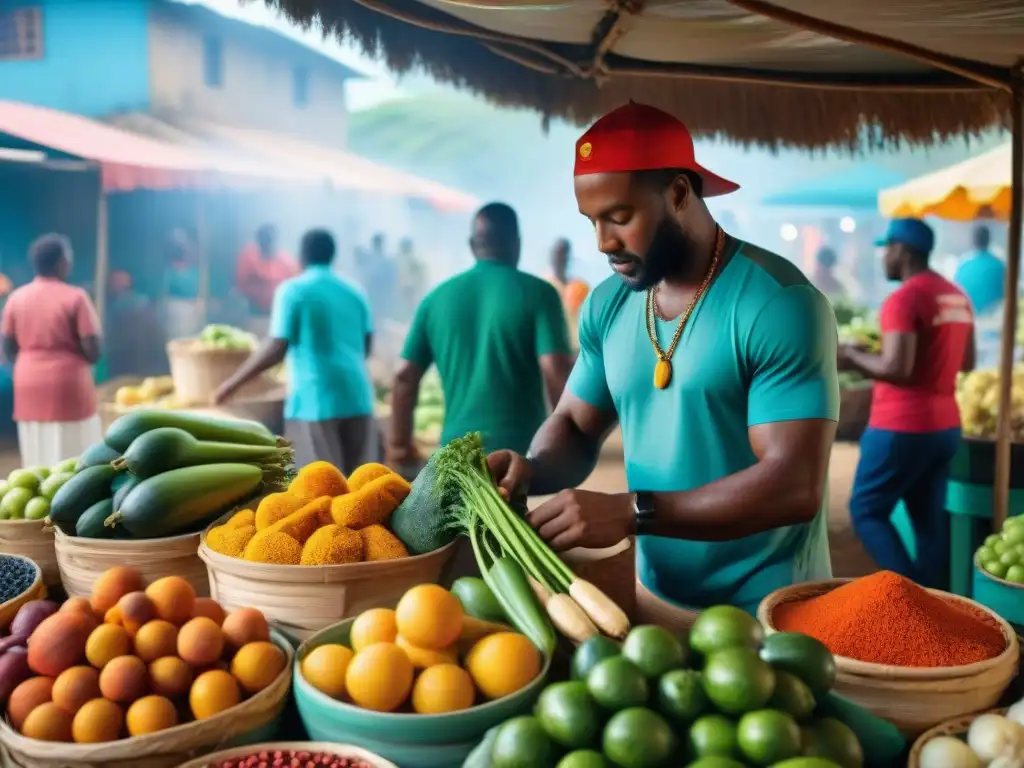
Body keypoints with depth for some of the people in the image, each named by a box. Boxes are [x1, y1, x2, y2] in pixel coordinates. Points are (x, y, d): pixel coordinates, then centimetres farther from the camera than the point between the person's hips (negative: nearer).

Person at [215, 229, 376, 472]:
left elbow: (277, 349, -12)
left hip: (315, 400, -5)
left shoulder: (293, 290, -5)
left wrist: (234, 382, -3)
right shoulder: (354, 292, 13)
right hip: (356, 397, 5)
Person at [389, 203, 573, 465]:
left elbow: (405, 377, 7)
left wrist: (399, 442, 17)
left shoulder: (438, 298, 8)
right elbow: (555, 370, -13)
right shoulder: (536, 293, -3)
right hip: (523, 449, -3)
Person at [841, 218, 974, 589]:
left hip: (902, 428, -8)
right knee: (929, 521, 13)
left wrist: (853, 356, -9)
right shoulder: (957, 296, 11)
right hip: (944, 426, 8)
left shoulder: (903, 298, -17)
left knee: (867, 512, 3)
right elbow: (967, 361, 20)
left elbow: (896, 369, -24)